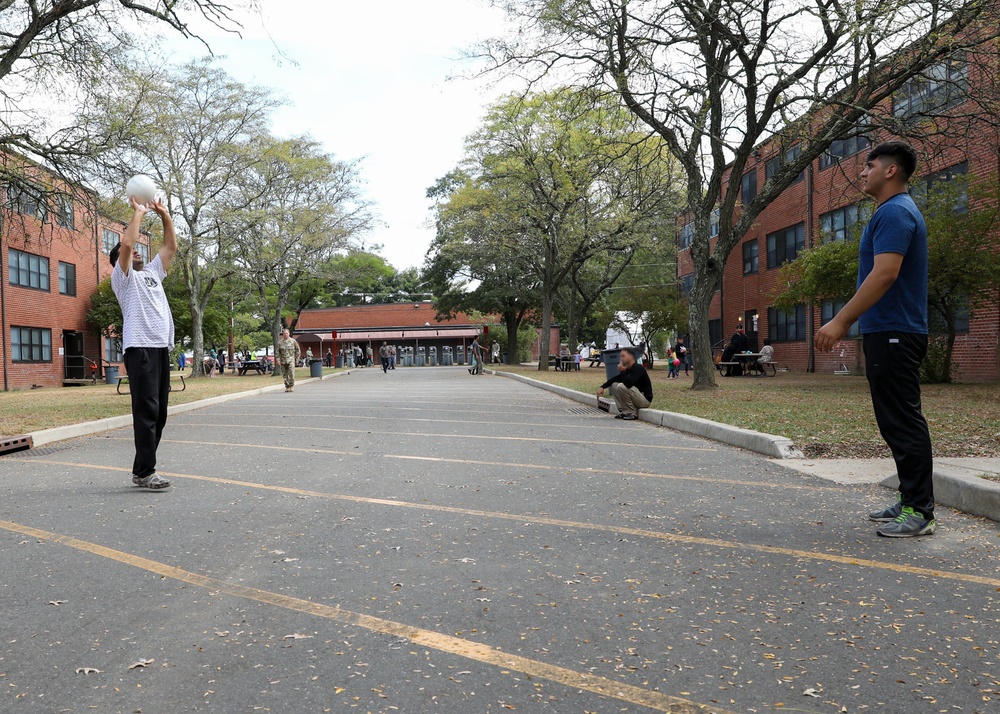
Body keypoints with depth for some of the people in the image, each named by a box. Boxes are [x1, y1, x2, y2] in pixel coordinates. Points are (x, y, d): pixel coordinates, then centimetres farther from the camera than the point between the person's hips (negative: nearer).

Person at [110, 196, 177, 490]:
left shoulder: (152, 273, 25)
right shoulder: (122, 276, 5)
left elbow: (171, 246, 24)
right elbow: (126, 243, -11)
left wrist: (164, 215, 18)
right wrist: (138, 212, -2)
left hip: (162, 347, 8)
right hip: (140, 347, -8)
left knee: (159, 412, 7)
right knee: (146, 410, -12)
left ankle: (143, 469, 15)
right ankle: (144, 472, -9)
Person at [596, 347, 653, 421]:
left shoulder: (638, 368, -20)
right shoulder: (627, 369, 8)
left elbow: (628, 384, -34)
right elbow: (615, 379, 15)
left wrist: (622, 371, -21)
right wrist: (602, 387, 2)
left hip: (645, 399, -9)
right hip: (636, 398, 9)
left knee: (622, 387, -28)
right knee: (614, 385, 8)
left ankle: (632, 414, -15)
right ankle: (624, 412, 3)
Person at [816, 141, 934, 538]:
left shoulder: (895, 212, -12)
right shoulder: (894, 212, 21)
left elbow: (885, 274, -24)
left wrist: (840, 321, -24)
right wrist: (847, 322, 22)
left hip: (893, 334, -11)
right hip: (888, 332, 11)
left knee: (903, 423, -7)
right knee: (898, 423, 13)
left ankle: (920, 512, -1)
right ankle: (911, 501, 21)